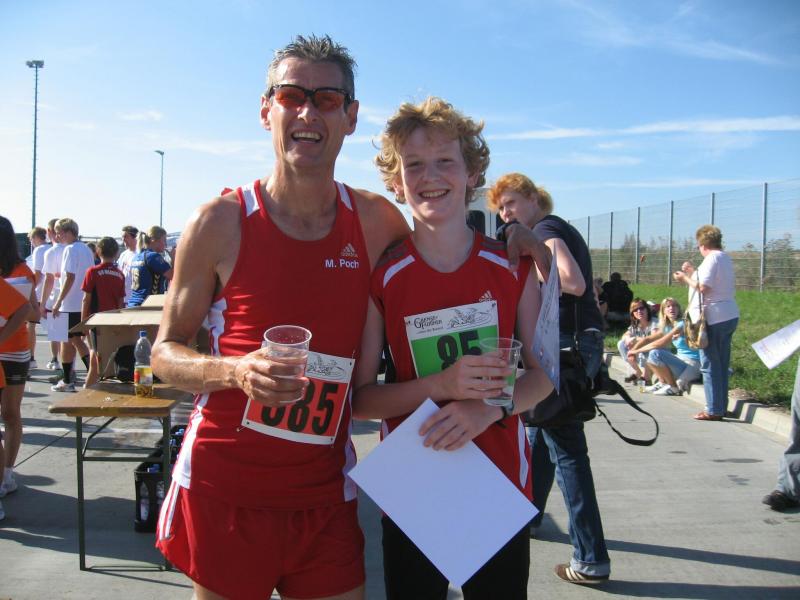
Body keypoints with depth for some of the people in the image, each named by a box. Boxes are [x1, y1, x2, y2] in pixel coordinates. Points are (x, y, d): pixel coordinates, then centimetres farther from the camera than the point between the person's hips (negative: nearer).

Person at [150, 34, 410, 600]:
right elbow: (165, 351, 0)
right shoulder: (221, 222, -7)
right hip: (225, 488, -1)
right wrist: (235, 371, -20)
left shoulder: (379, 223, -1)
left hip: (325, 491, 2)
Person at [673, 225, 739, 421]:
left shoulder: (711, 259, -12)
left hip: (714, 318, -9)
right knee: (722, 364, 13)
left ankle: (714, 410, 1)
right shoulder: (726, 258, 16)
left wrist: (685, 279, -3)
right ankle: (721, 406, 19)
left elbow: (703, 287, -20)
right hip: (731, 315, 9)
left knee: (710, 365, -2)